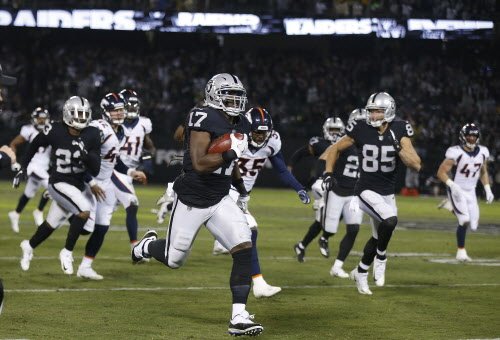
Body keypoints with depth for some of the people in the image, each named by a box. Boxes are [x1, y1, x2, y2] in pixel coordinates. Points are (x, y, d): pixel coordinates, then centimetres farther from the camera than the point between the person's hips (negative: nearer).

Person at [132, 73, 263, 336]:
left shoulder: (240, 124, 5)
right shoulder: (203, 119, -20)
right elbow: (199, 164, -27)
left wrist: (242, 190, 21)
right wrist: (231, 152, -30)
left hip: (220, 200, 6)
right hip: (191, 202, -6)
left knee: (244, 249, -13)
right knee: (174, 260, 9)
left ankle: (239, 317, -10)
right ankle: (147, 245, 46)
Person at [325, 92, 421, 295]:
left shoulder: (399, 132, -8)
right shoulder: (361, 130, -11)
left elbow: (416, 165, -13)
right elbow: (335, 149, 5)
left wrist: (398, 148, -27)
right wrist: (328, 173, -5)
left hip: (387, 194, 4)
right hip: (366, 191, -4)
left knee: (378, 238, 16)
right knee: (390, 220, -30)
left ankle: (360, 273, 40)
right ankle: (381, 258, -4)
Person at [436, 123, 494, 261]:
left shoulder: (482, 153, 1)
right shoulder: (456, 153, -17)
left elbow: (483, 172, 17)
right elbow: (441, 172, -16)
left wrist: (488, 190, 6)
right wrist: (452, 185, -30)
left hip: (471, 192, 6)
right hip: (457, 191, -6)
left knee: (473, 226, 1)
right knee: (465, 220, -21)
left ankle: (451, 208, 28)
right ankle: (461, 251, -2)